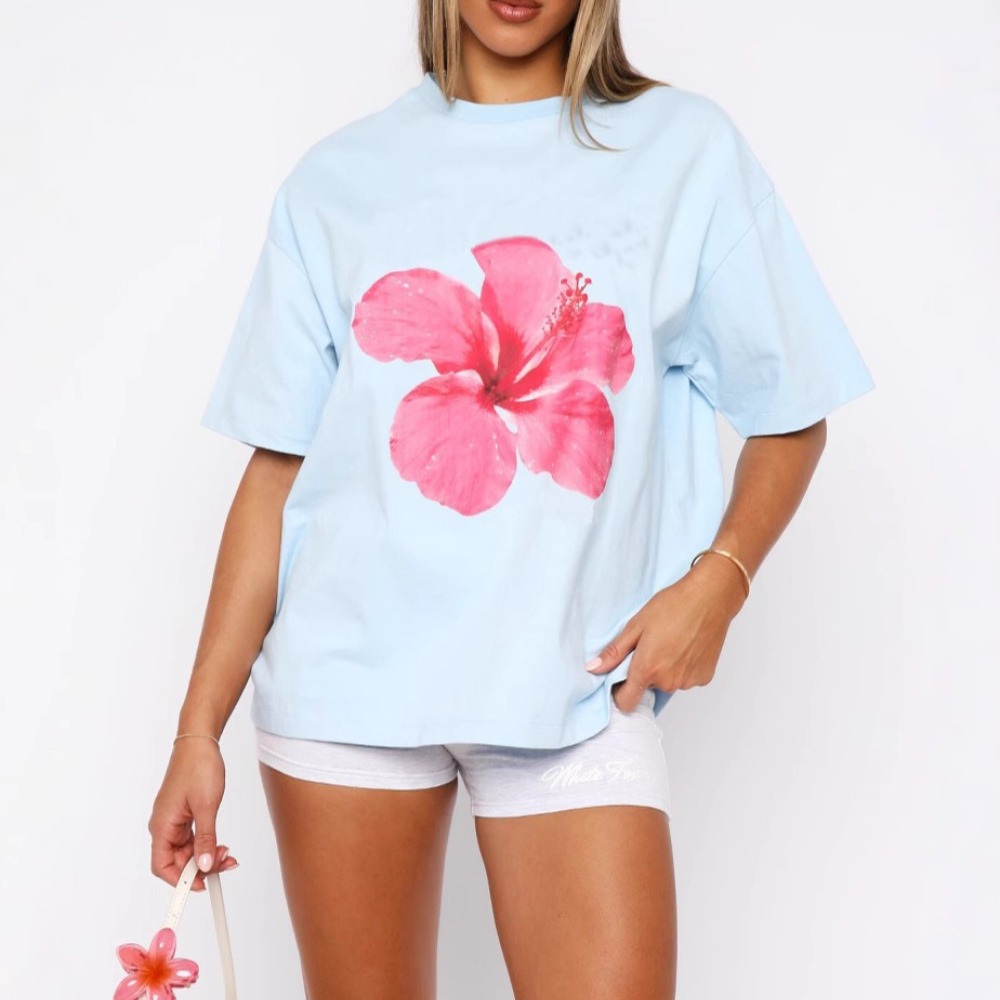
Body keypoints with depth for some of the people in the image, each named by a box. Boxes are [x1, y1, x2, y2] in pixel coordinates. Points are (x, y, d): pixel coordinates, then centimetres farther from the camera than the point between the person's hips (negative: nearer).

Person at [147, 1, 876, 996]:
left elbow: (790, 413, 8)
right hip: (347, 667, 1)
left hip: (575, 684, 0)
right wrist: (199, 727, 2)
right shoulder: (339, 175, 8)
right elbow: (277, 466, 5)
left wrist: (718, 578, -9)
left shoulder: (686, 147, 6)